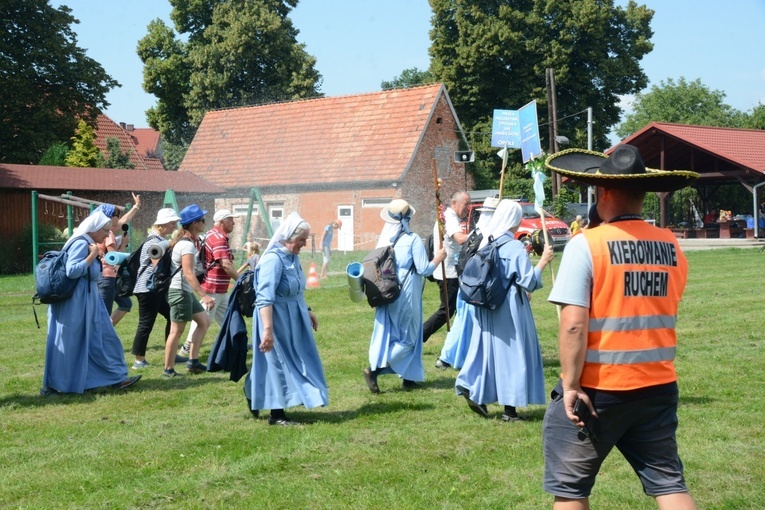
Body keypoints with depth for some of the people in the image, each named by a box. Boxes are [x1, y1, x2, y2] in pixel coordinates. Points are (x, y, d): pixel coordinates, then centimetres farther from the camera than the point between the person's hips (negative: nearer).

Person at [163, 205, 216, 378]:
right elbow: (188, 273, -27)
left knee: (204, 321, 12)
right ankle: (169, 370, 1)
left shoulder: (187, 241, 12)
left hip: (186, 292, 10)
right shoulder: (187, 244, -18)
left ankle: (193, 361, 15)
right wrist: (204, 295, -32)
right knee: (177, 331, -5)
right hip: (179, 291, -10)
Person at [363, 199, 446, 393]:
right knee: (407, 338, 5)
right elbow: (424, 269, -13)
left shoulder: (385, 239, 4)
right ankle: (374, 369, -11)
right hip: (407, 295, -6)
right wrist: (438, 258, 3)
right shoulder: (413, 239, -13)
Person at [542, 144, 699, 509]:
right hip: (658, 386, 5)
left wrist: (571, 385, -14)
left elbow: (573, 324, -19)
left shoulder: (586, 245, -14)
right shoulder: (672, 247, 3)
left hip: (596, 388, -4)